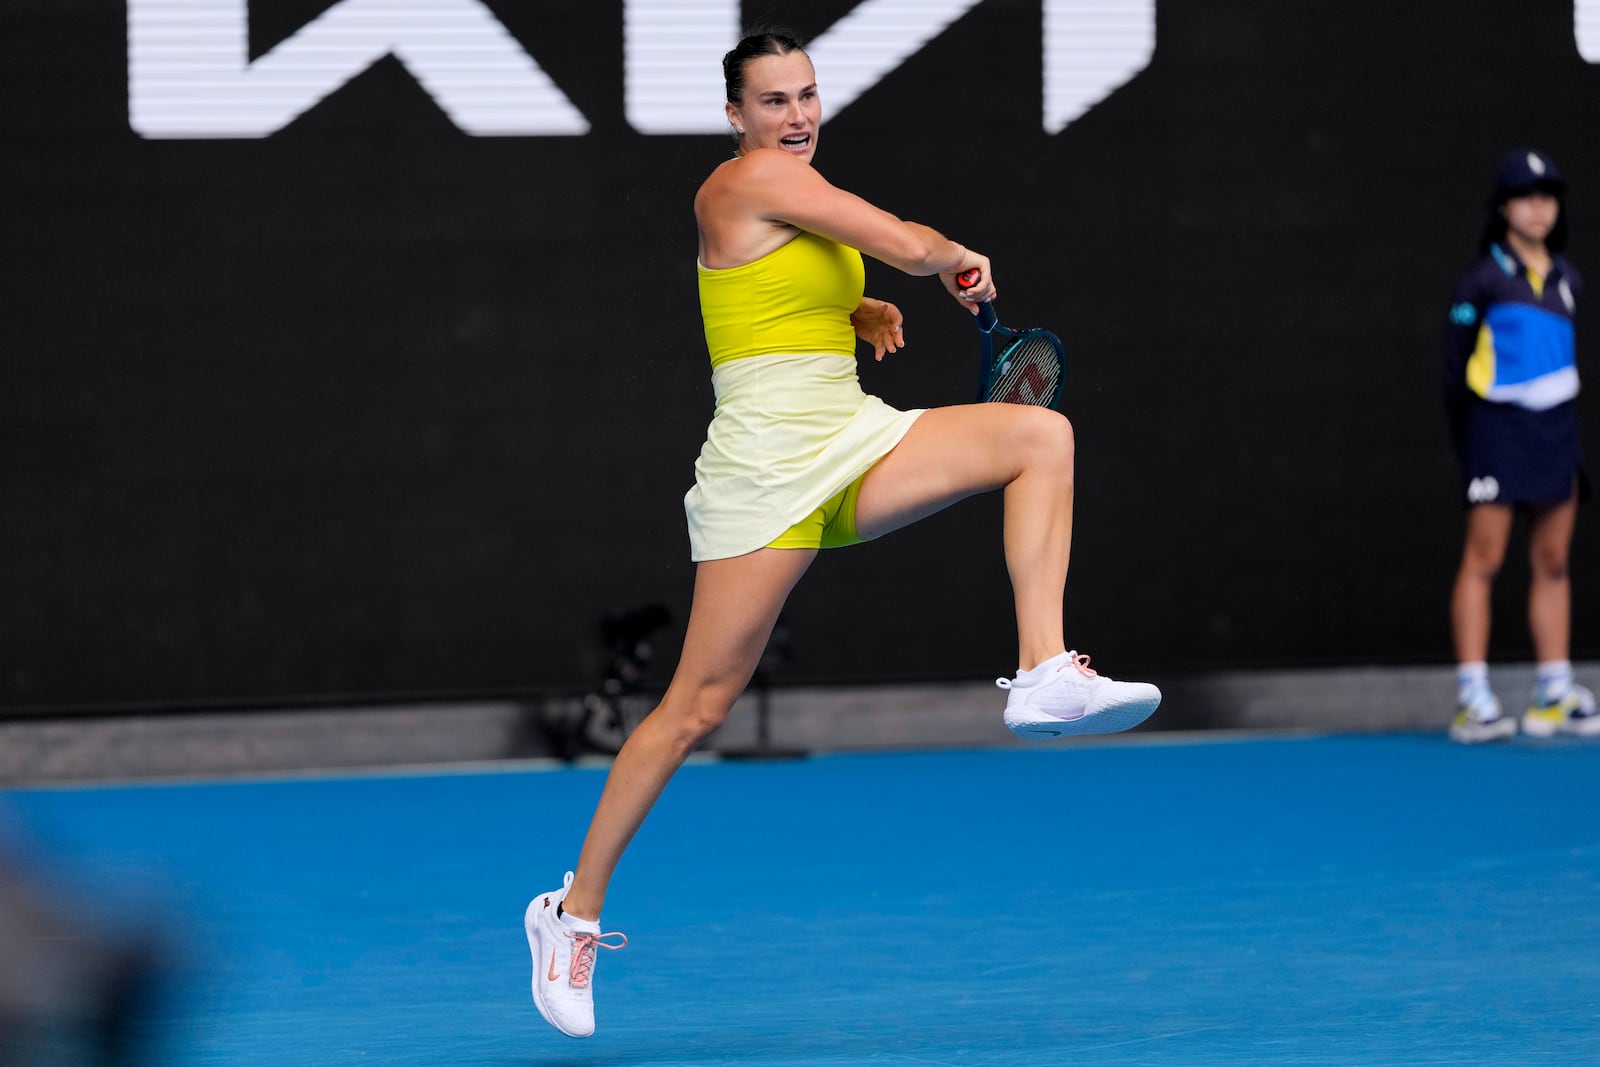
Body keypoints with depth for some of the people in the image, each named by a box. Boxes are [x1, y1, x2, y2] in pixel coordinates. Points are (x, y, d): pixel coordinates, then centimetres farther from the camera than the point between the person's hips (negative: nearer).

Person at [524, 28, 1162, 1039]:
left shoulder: (792, 190, 15)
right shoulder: (752, 178, -11)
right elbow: (909, 244, -16)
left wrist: (859, 312, 14)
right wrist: (961, 259, 5)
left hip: (853, 442, 8)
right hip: (768, 466, -8)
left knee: (1040, 434, -11)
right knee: (699, 706, -6)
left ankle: (1045, 676, -20)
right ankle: (576, 911, 6)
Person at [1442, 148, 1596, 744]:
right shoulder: (1484, 277, -4)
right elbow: (1456, 362, -2)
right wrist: (1464, 435, -3)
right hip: (1499, 426, -6)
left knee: (1552, 562, 7)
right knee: (1483, 561, -6)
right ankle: (1472, 699, -7)